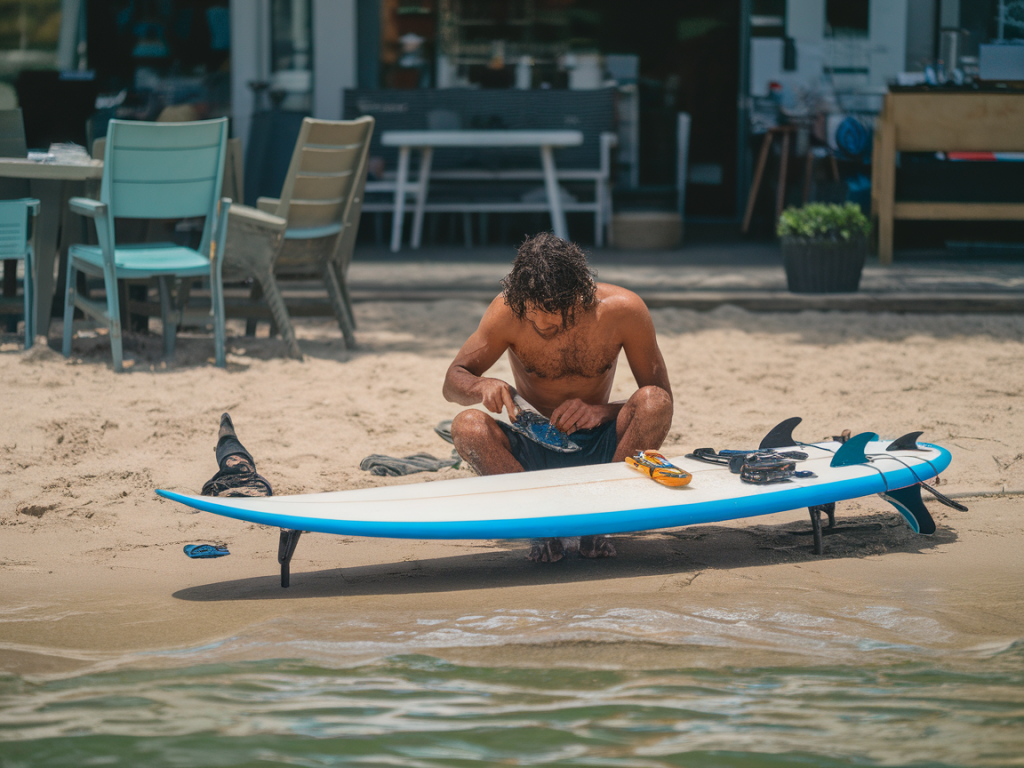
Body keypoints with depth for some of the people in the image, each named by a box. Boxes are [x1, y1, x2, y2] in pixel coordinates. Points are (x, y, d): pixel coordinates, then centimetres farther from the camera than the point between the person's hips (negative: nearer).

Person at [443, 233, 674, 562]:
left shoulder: (622, 310, -15)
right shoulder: (508, 311, -15)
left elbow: (662, 400, -7)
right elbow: (452, 382, -6)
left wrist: (602, 411, -26)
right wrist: (482, 386, -30)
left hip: (602, 448, 0)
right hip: (534, 453, 0)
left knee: (653, 402, -30)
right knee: (467, 426, -29)